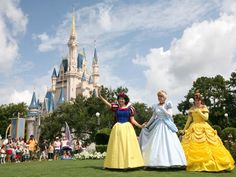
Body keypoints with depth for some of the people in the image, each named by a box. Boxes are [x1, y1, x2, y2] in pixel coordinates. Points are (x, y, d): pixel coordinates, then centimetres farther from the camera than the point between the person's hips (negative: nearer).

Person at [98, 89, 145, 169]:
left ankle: (129, 163, 3)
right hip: (118, 128, 1)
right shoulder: (115, 107, 4)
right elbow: (107, 103, -7)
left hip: (127, 128, -1)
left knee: (128, 145, -1)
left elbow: (132, 120, 5)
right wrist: (100, 96, -18)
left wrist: (140, 126, -6)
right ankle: (117, 164, 8)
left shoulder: (129, 109, 3)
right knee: (117, 146, 2)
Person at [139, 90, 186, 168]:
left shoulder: (168, 105, 1)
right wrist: (147, 125, 14)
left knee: (168, 143, -7)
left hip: (166, 126, -3)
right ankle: (157, 162, 0)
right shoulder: (155, 106, 10)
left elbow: (170, 115, -8)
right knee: (156, 143, -3)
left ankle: (168, 162, -3)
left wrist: (162, 109, -15)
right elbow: (153, 117, 16)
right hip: (157, 126, 3)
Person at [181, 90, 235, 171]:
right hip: (194, 129, 1)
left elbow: (206, 118, -7)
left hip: (204, 128, -1)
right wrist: (184, 129, 10)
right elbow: (188, 120, 12)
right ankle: (194, 164, -7)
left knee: (206, 145, -9)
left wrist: (199, 112, -13)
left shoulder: (204, 108, 4)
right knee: (193, 145, -8)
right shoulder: (192, 109, 9)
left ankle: (208, 163, -1)